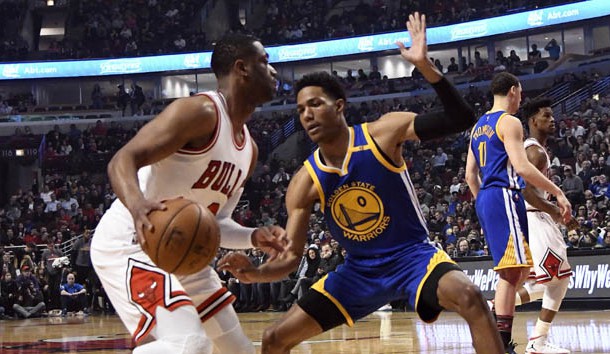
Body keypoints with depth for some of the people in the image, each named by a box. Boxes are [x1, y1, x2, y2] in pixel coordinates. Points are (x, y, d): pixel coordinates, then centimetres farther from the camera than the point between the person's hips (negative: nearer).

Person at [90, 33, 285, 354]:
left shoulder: (249, 149, 13)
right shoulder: (199, 111, -16)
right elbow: (122, 161, -25)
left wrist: (255, 238, -2)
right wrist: (136, 203, -45)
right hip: (131, 243, -10)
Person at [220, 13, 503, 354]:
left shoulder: (383, 133, -15)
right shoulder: (305, 183, -7)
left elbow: (462, 119, -21)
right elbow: (291, 256, -6)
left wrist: (426, 67, -33)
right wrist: (256, 273, -28)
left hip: (412, 255, -4)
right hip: (360, 270, 4)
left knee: (469, 296, -36)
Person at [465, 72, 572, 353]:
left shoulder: (478, 126, 19)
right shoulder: (509, 122, -7)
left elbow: (470, 175, 20)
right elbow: (522, 166, -19)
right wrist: (557, 192, -16)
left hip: (484, 198, 9)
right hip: (504, 196, -9)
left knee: (520, 267, 16)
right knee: (511, 270, -11)